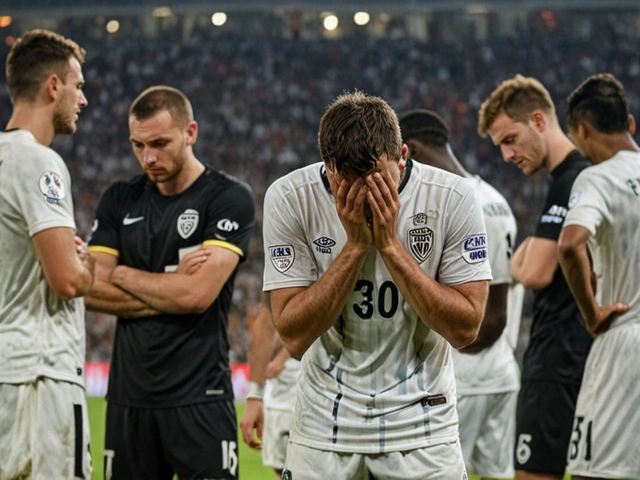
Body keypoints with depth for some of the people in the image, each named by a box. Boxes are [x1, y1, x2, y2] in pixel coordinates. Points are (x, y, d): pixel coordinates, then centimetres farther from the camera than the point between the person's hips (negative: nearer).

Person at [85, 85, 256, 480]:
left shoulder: (228, 199, -4)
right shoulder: (120, 201, 12)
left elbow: (198, 293, -14)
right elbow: (92, 290, 3)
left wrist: (124, 275, 0)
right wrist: (169, 294, -8)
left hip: (200, 399, -4)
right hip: (129, 398, 5)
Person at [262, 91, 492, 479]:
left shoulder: (453, 198, -12)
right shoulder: (289, 198, -11)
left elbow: (465, 329, -12)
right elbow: (294, 336, -13)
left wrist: (390, 244, -19)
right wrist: (355, 244, -21)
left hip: (422, 427, 0)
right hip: (324, 428, 0)